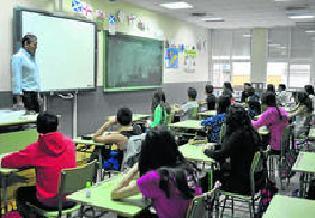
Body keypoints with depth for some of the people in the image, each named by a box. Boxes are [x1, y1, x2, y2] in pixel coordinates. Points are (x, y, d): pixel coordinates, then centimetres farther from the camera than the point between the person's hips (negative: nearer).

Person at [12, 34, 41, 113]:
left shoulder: (32, 57, 16)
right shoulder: (18, 57, -9)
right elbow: (16, 78, -15)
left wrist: (38, 94, 18)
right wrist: (18, 99, -18)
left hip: (33, 94, 8)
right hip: (24, 94, -8)